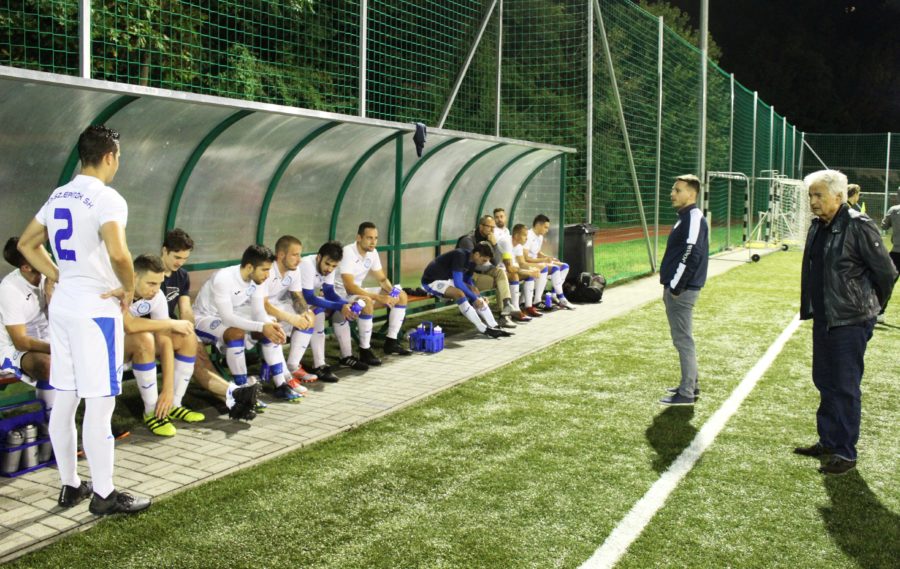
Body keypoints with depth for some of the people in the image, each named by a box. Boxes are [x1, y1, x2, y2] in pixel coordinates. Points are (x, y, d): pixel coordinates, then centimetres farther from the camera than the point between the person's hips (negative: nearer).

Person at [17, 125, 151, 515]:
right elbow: (118, 254, -29)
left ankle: (70, 485, 24)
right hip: (96, 309, -8)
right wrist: (129, 289, -12)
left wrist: (60, 278, 14)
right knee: (99, 403, -2)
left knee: (63, 400, 13)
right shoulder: (107, 198, -15)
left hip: (62, 306, 8)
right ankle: (104, 494, 6)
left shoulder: (57, 197, 11)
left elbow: (26, 244, 19)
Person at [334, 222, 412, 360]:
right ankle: (364, 350, -24)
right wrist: (379, 298, -34)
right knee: (367, 302, -39)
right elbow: (350, 287, -31)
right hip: (341, 295, -8)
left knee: (401, 296, 2)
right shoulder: (348, 252, -24)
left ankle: (391, 341, 6)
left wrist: (392, 292, -14)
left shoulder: (372, 252, -1)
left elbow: (382, 279, 9)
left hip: (358, 292, 8)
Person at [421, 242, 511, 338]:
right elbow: (458, 283, -29)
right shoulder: (460, 256, -26)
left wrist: (479, 297, 0)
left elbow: (468, 281, 13)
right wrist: (474, 298, -23)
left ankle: (494, 326, -10)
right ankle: (484, 329, -29)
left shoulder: (472, 261, 1)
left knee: (474, 290, -5)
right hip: (431, 281, -9)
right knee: (459, 293, -31)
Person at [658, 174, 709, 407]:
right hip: (676, 289, 10)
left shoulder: (694, 218, -15)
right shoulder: (685, 218, 15)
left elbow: (691, 255, -23)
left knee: (683, 339, -5)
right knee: (682, 338, 17)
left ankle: (686, 393, 2)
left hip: (681, 291, -10)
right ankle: (691, 384, 27)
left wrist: (676, 287, -18)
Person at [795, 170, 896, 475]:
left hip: (850, 321, -8)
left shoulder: (859, 226, -17)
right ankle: (828, 441, 30)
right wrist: (811, 308, 17)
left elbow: (886, 272, -10)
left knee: (844, 387, -1)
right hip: (824, 318, 8)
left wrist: (870, 306, 3)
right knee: (824, 382, 16)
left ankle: (845, 453, 10)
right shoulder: (818, 226, 7)